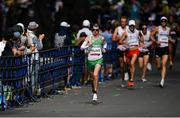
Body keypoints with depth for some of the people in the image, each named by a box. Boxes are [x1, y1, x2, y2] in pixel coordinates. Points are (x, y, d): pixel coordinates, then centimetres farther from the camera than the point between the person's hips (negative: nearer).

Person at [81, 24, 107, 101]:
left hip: (99, 59, -1)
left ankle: (95, 93, -20)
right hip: (90, 59, 1)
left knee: (95, 75, -20)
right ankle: (94, 89, 35)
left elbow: (104, 44, 29)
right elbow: (82, 47, -8)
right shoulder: (89, 38, -1)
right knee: (93, 76, 12)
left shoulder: (102, 38, 4)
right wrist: (88, 45, -24)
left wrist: (104, 48, 10)